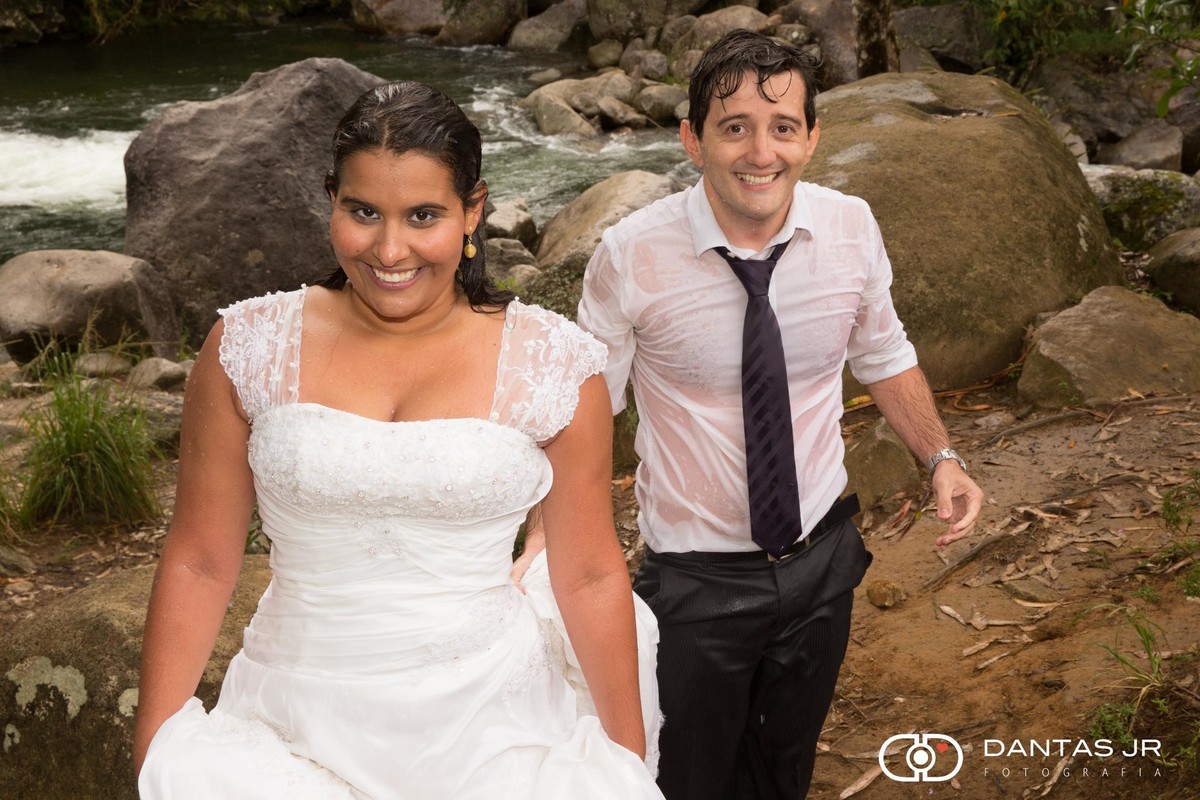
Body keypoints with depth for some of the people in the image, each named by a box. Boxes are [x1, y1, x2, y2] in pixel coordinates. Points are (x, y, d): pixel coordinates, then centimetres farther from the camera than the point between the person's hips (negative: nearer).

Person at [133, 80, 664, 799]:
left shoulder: (552, 362, -8)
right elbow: (199, 565, -1)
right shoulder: (250, 348, -6)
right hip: (292, 734, 1)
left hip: (489, 737, 0)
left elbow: (590, 577, -1)